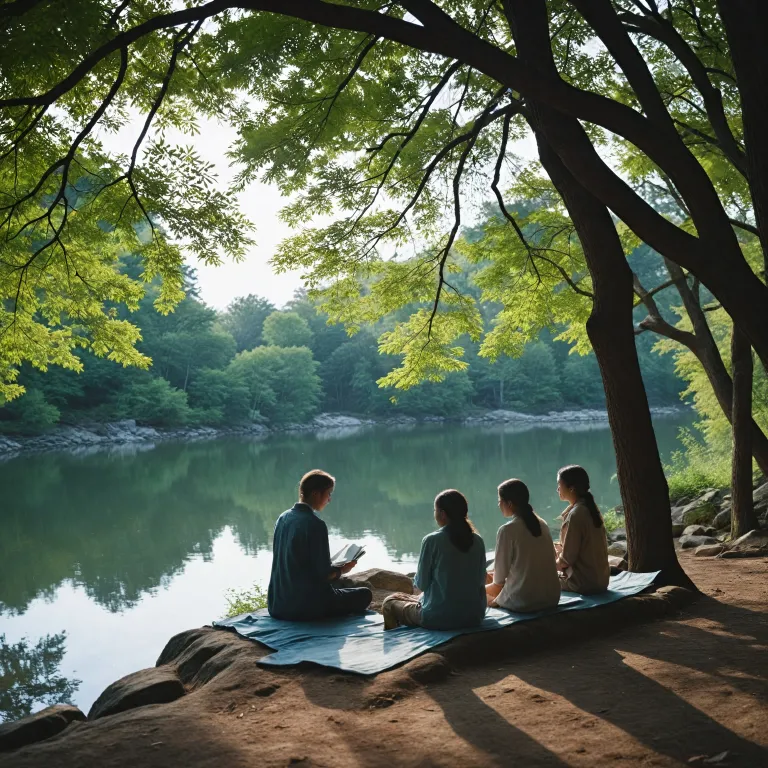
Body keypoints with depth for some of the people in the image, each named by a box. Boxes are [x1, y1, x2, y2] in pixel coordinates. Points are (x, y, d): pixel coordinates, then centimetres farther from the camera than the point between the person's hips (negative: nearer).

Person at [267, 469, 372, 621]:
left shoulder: (283, 518, 5)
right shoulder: (315, 524, -18)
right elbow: (323, 574, -17)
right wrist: (342, 570, 3)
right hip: (306, 606, -8)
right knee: (364, 594, 11)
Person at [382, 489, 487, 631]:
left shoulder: (432, 540, -14)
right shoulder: (477, 540, -1)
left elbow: (421, 584, -8)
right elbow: (480, 580, 7)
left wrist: (417, 580, 16)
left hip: (439, 618, -6)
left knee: (390, 602, 19)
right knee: (420, 597, 33)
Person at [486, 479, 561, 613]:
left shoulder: (507, 530, -12)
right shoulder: (542, 524, 6)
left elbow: (499, 580, -6)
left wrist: (496, 579, 16)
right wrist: (499, 576, 23)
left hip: (524, 601, -6)